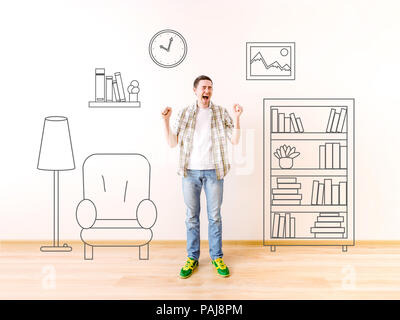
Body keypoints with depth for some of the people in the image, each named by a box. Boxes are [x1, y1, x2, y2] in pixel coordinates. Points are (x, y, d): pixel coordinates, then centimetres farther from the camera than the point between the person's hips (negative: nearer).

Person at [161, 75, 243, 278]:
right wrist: (166, 120, -9)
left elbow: (235, 141, -2)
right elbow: (172, 143, 2)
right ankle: (192, 258, 24)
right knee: (192, 216, 10)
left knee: (214, 216, 8)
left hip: (213, 171, 0)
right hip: (190, 171, 1)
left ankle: (217, 257, 23)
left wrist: (236, 118, -14)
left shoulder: (221, 113, 4)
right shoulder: (184, 113, 6)